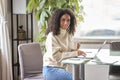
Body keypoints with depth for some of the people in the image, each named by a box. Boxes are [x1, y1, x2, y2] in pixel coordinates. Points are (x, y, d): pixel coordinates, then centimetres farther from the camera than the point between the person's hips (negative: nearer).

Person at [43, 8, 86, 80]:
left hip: (62, 68, 7)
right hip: (51, 69, -7)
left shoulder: (69, 34, 8)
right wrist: (75, 53, -25)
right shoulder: (52, 36, -15)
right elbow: (55, 56, -23)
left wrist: (75, 49, -12)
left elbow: (69, 52, 11)